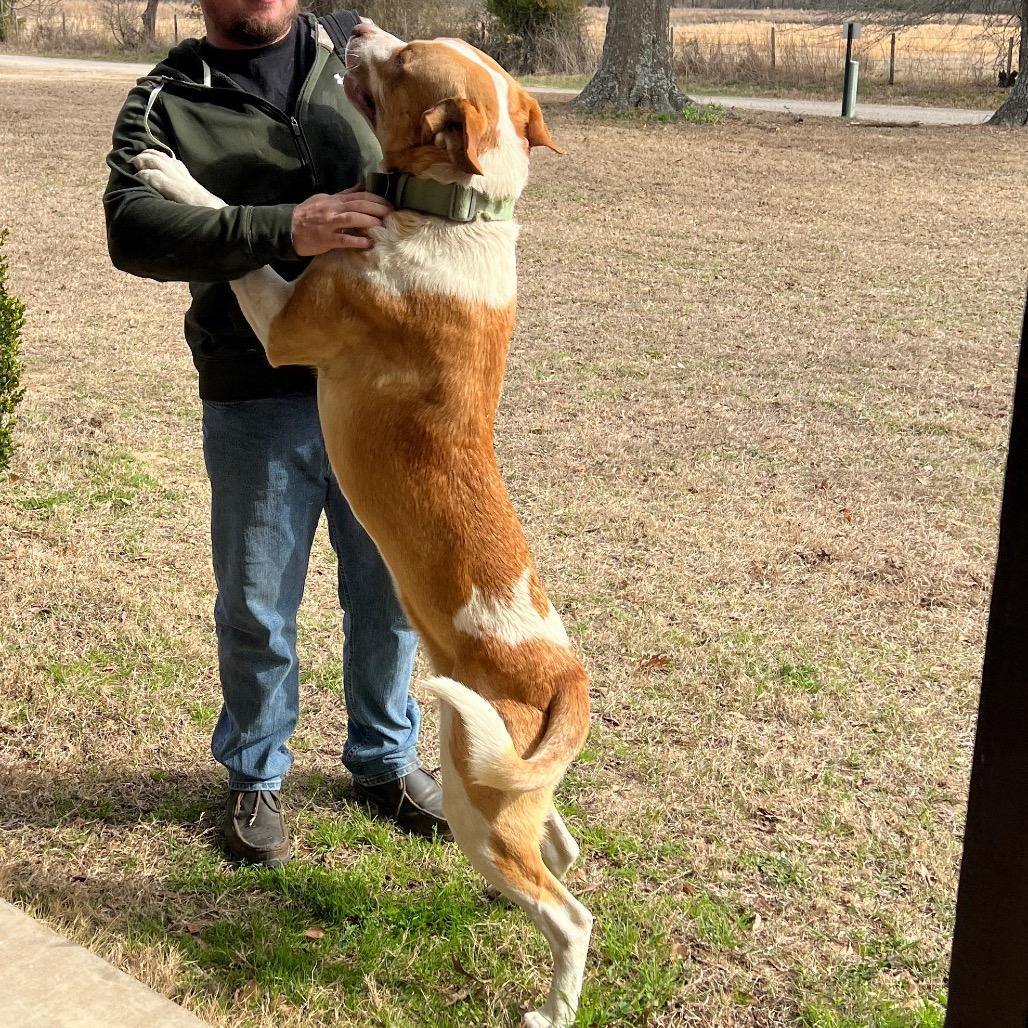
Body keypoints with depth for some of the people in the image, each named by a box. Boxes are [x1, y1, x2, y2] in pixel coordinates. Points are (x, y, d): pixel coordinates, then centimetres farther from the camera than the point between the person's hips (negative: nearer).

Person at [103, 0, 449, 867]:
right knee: (258, 607, 9)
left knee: (390, 589, 14)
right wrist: (283, 230, -31)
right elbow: (132, 228, -18)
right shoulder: (167, 102, -1)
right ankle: (256, 776, 33)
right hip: (260, 399, -2)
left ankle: (385, 758, 36)